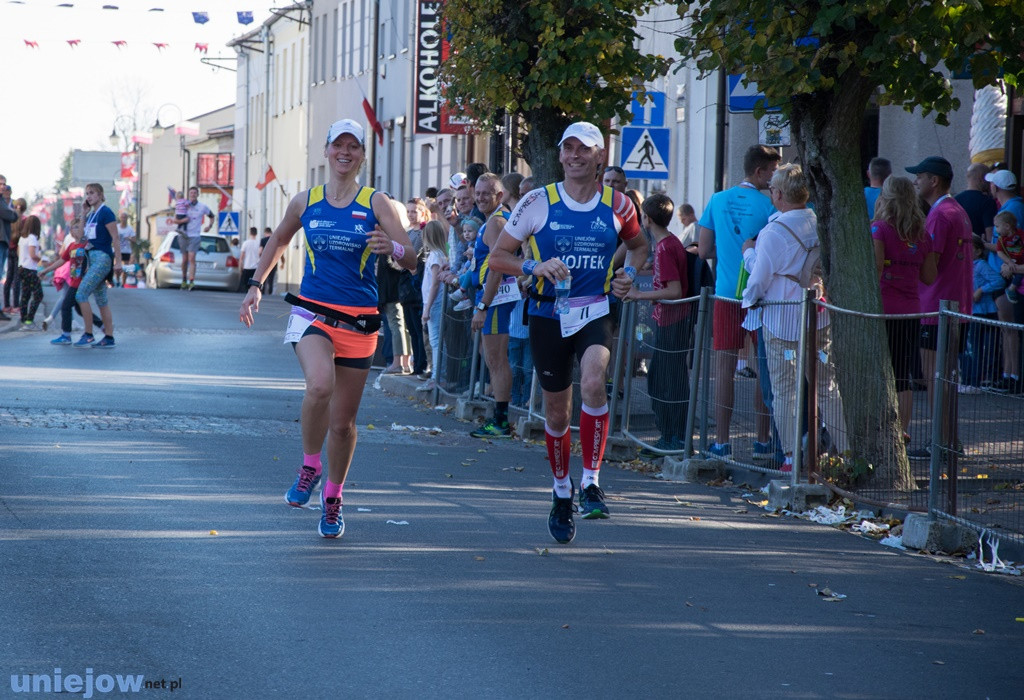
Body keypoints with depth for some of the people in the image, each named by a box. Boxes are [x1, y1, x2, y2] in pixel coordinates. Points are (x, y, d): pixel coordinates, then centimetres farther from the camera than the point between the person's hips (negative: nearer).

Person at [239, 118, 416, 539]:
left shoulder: (376, 204, 0)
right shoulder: (305, 202, 6)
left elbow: (412, 261, -7)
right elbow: (278, 241, 25)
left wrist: (393, 248, -28)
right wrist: (256, 286, 21)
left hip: (358, 321, 0)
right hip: (313, 312, 0)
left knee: (343, 420, 6)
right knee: (319, 385, -31)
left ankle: (332, 499, 27)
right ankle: (309, 467, -8)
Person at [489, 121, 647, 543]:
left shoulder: (617, 204, 1)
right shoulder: (539, 202, -4)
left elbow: (638, 245, 22)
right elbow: (498, 257, 0)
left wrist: (629, 273, 1)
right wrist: (536, 267, -18)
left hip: (595, 311, -1)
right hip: (549, 315, 1)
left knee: (593, 381, -29)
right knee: (556, 412, 9)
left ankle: (591, 481, -18)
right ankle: (562, 491, 32)